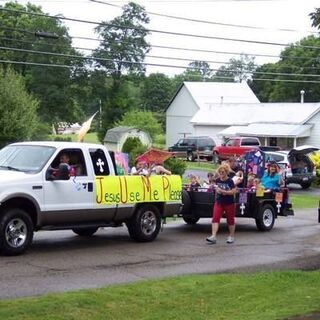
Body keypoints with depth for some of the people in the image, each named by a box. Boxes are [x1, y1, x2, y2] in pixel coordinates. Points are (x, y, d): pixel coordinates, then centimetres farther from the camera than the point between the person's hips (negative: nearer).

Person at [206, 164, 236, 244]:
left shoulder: (230, 181, -10)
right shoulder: (217, 180, 5)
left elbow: (233, 191, -17)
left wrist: (223, 191, -23)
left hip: (229, 203, -4)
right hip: (219, 202, 4)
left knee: (230, 220, 8)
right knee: (215, 218, -10)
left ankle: (231, 236, 24)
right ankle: (213, 236, -15)